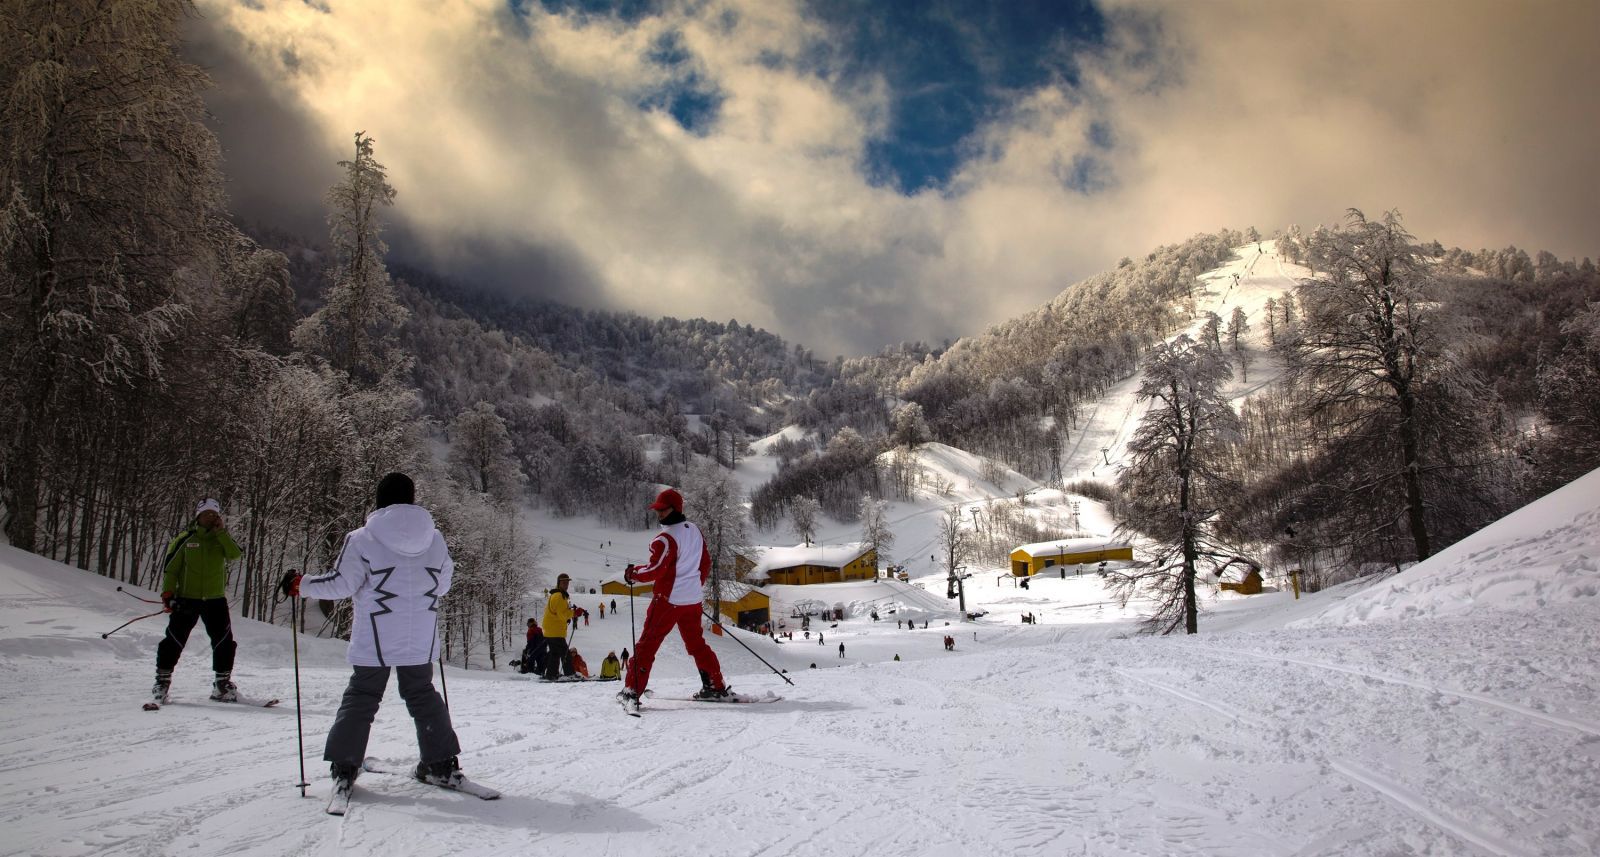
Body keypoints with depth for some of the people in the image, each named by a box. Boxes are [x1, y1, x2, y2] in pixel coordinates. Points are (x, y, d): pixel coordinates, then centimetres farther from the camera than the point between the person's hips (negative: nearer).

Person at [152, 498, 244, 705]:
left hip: (216, 599, 2)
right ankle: (163, 679, 10)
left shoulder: (222, 538, 8)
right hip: (187, 597, -2)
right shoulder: (186, 540, 2)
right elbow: (170, 568, 1)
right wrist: (167, 593, -9)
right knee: (175, 639, -4)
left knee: (224, 640, -1)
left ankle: (222, 682, 9)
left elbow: (236, 554, -12)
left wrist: (221, 531, -12)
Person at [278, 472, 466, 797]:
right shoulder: (434, 538, 1)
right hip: (420, 640, 3)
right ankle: (441, 764, 16)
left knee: (361, 697, 9)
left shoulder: (363, 538, -10)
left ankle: (344, 767, 6)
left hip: (375, 639, -3)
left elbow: (341, 584, -10)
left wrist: (299, 585, 4)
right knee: (422, 695, 15)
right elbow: (443, 583, 10)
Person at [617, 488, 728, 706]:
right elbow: (706, 563, 17)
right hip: (693, 600, 7)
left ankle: (633, 690, -1)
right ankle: (716, 686, 15)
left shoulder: (666, 538, -16)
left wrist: (632, 574, -3)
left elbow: (655, 570, -19)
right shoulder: (695, 531, 9)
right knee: (696, 643, 17)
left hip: (668, 600, -7)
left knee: (647, 644, 0)